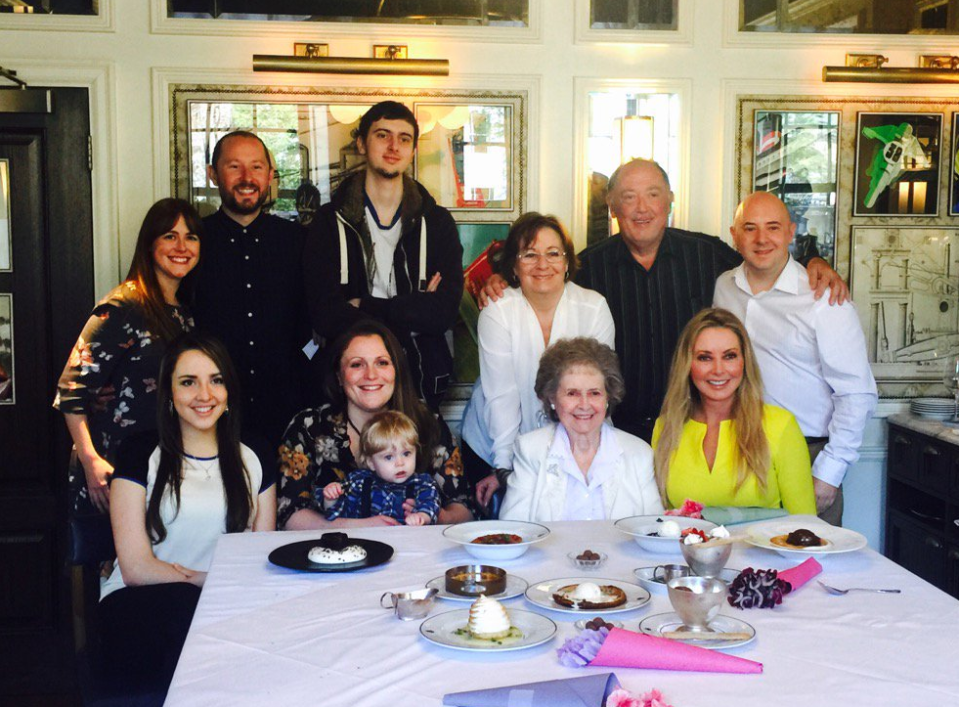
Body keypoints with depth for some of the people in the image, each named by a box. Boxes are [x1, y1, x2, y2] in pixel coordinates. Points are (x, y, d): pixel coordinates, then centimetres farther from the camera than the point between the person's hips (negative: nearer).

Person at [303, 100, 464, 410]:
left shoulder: (437, 222, 4)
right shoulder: (330, 222, 1)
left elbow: (445, 311, -9)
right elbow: (325, 315, -11)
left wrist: (364, 306, -10)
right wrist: (412, 310, -12)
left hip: (421, 376, 1)